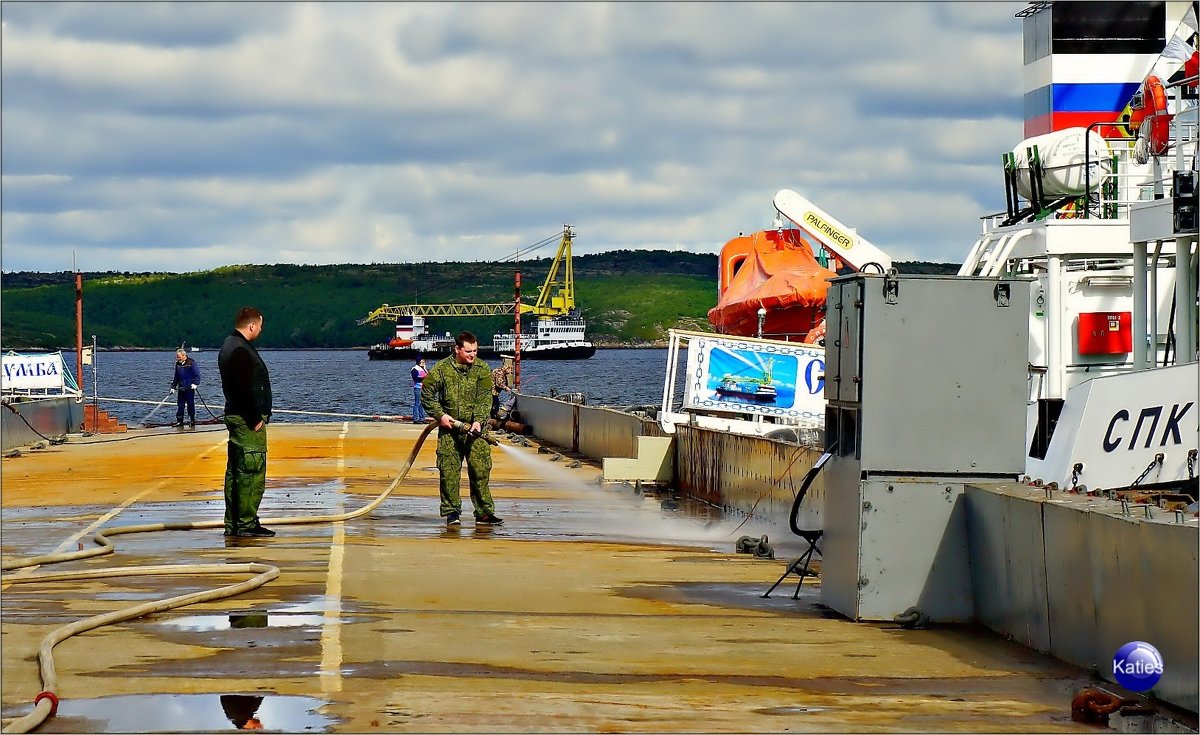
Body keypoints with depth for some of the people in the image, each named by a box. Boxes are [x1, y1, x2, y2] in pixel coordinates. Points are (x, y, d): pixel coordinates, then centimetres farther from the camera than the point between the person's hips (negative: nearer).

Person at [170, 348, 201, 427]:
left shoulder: (191, 363, -7)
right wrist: (173, 387, 16)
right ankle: (179, 420, 8)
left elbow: (197, 374, -6)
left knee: (190, 405, -1)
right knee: (180, 405, 4)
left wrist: (195, 383, -16)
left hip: (189, 388, -5)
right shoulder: (178, 364, 12)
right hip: (180, 388, 6)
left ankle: (192, 421, 6)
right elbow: (176, 377, 19)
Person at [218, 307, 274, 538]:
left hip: (235, 416, 11)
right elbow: (246, 388, -23)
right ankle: (247, 523, -9)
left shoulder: (229, 346, 16)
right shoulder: (241, 350, -17)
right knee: (252, 471, -9)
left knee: (235, 471, 12)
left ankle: (232, 523, 16)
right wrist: (257, 418, -19)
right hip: (248, 419, -11)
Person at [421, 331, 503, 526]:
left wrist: (478, 421, -19)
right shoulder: (441, 369, -2)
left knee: (481, 469, -5)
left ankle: (484, 513, -2)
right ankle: (451, 512, 9)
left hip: (475, 429, 0)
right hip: (449, 428, 0)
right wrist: (440, 415, -5)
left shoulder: (482, 369, 0)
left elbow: (485, 398, -6)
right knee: (449, 471, 0)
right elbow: (426, 394, 5)